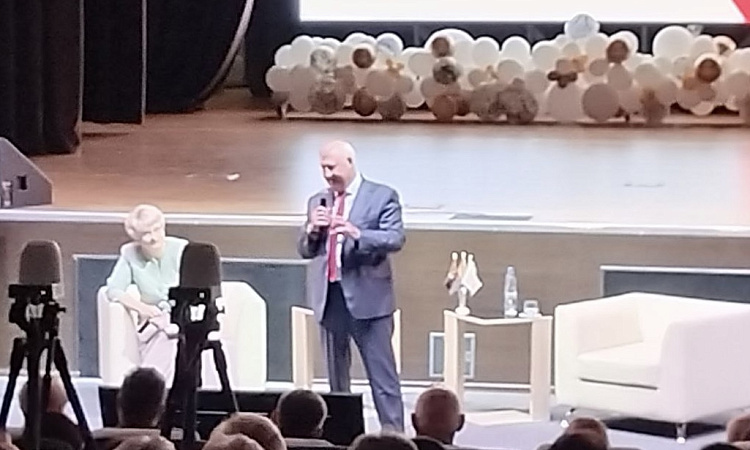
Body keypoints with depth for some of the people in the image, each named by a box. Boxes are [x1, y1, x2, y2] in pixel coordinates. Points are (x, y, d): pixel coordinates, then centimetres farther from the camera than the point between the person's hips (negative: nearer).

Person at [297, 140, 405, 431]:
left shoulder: (382, 197, -1)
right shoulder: (318, 202, 14)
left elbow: (396, 238, -12)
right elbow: (304, 250, 15)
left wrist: (358, 234, -27)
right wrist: (312, 230, -7)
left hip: (367, 296, -5)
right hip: (329, 297, 5)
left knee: (382, 374, -5)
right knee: (336, 375, 11)